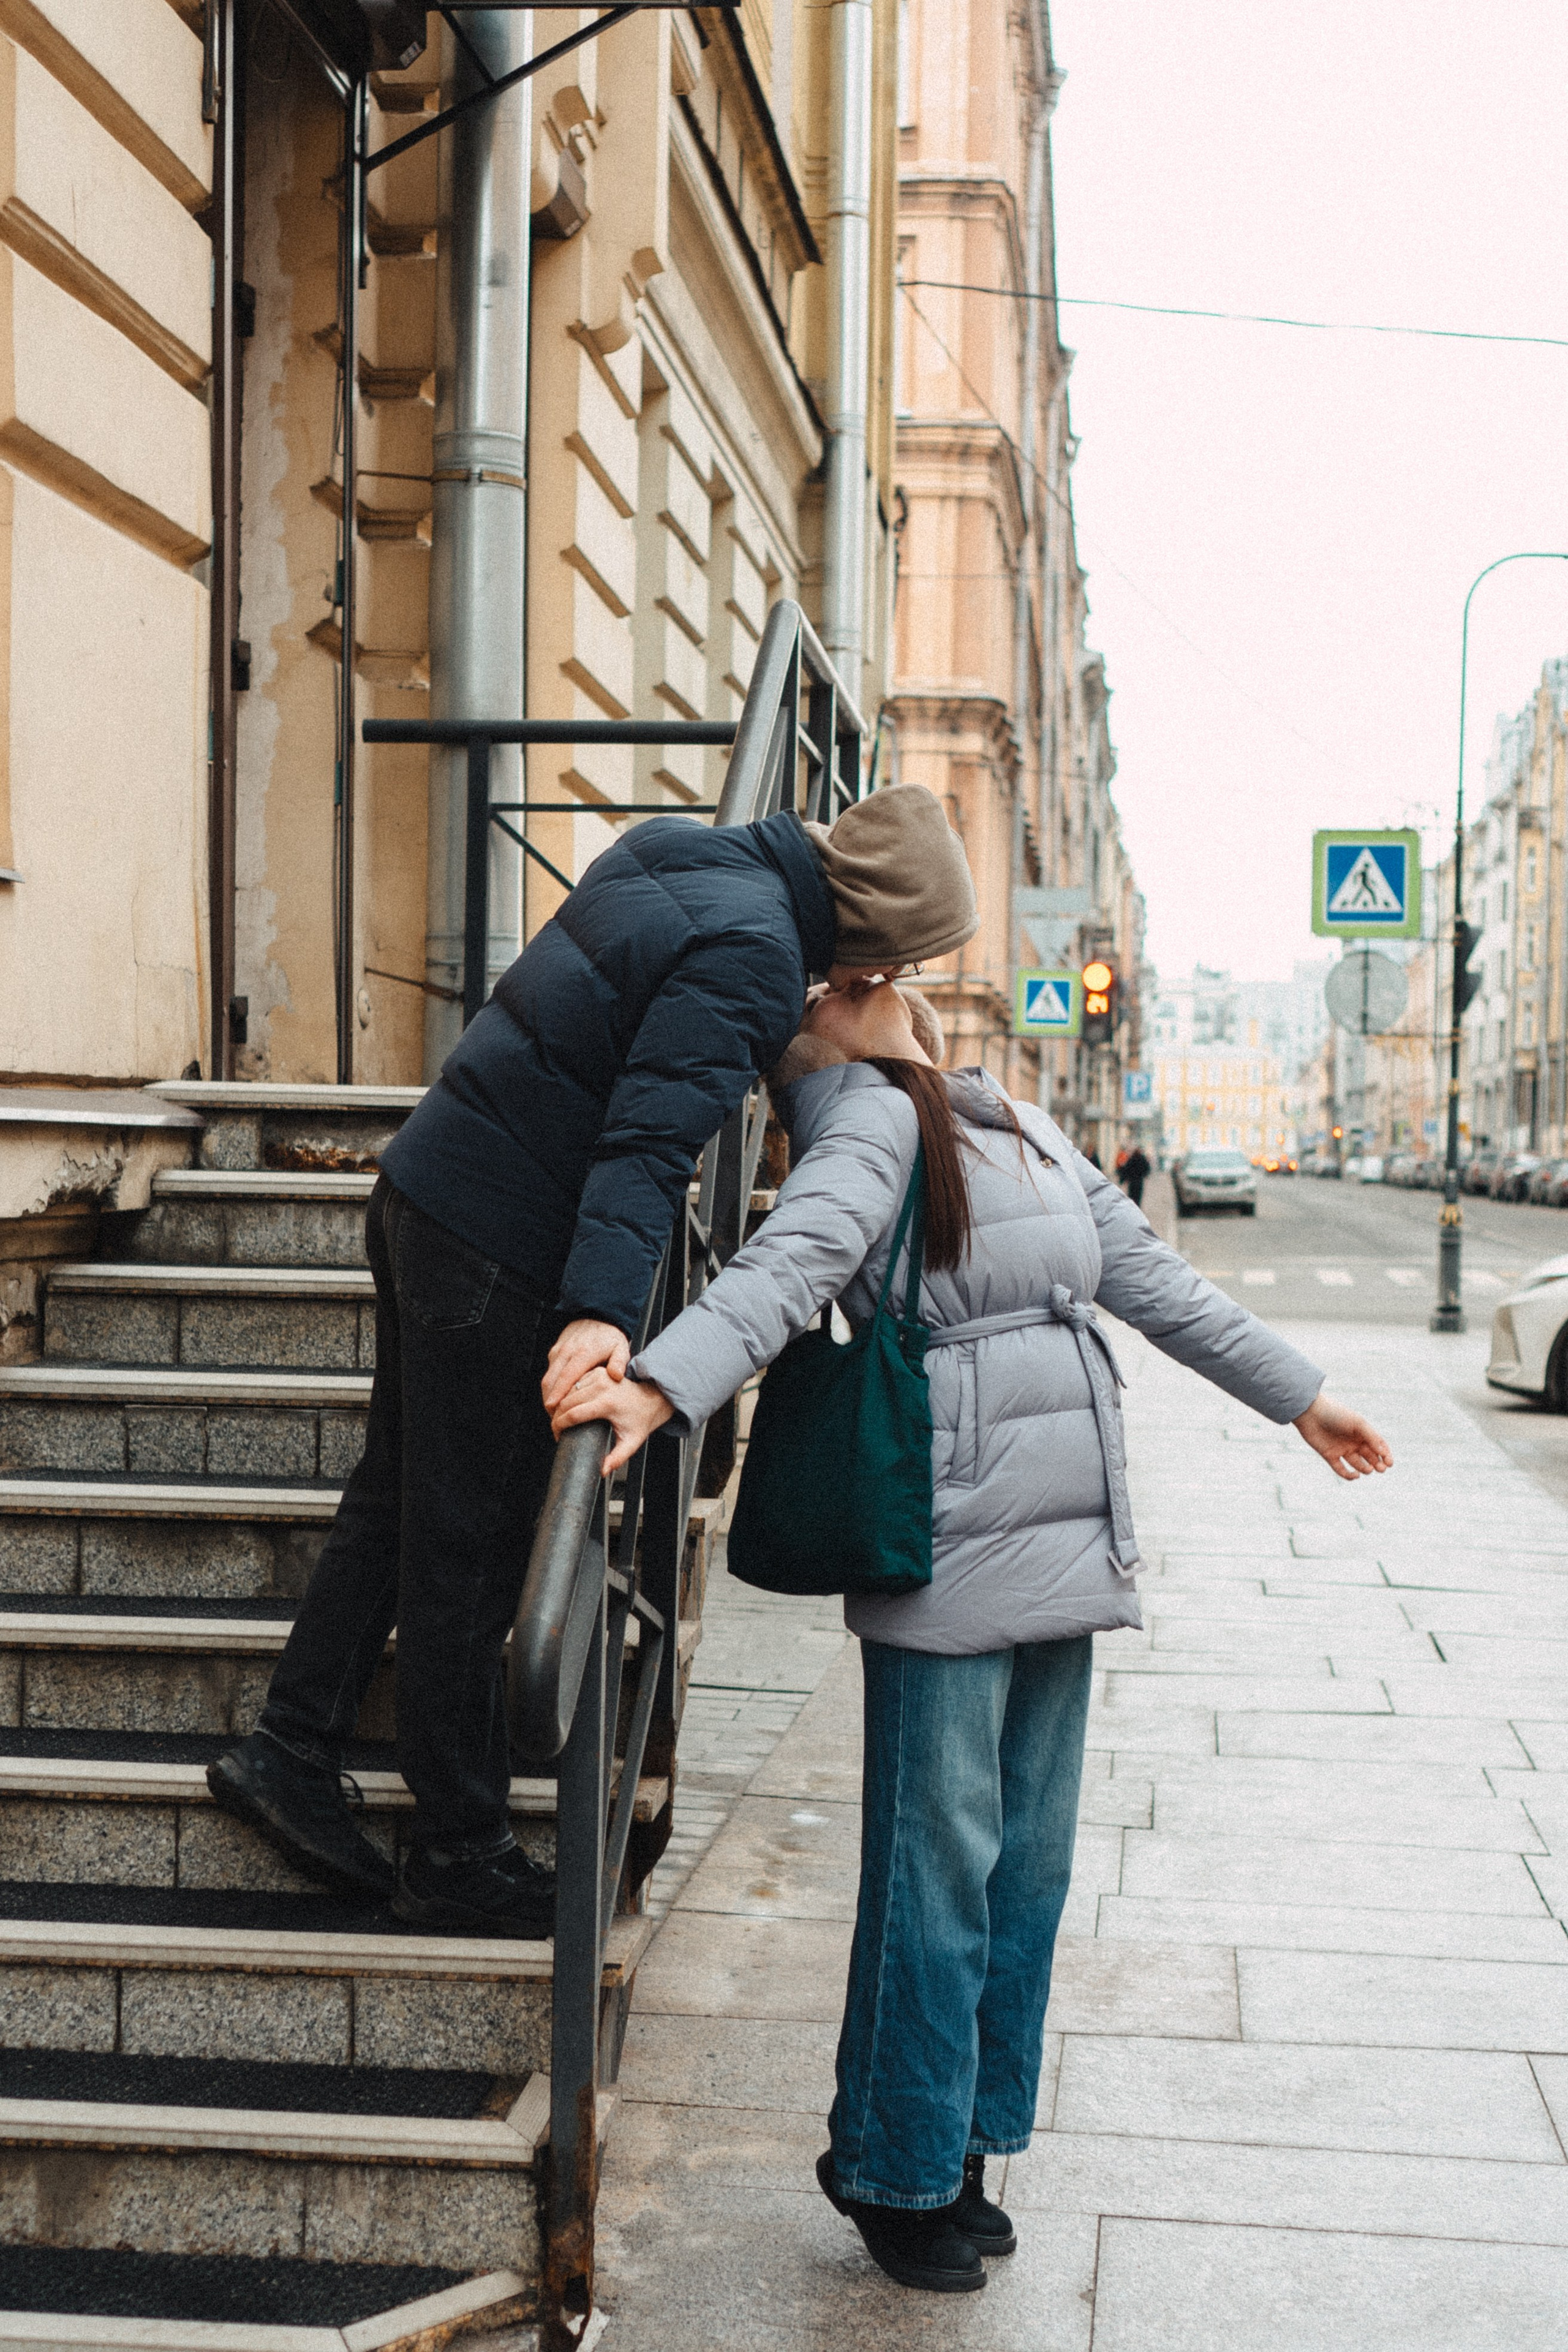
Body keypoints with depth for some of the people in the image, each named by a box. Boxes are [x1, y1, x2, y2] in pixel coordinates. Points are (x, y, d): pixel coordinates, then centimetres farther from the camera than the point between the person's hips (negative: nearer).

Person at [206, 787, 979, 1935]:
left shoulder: (677, 850, 7)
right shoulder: (752, 960, -20)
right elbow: (651, 1139, -30)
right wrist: (603, 1307, -38)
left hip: (422, 1191, 9)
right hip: (499, 1248, -9)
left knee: (399, 1496, 19)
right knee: (468, 1550, 1)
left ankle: (291, 1751, 27)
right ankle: (459, 1854, 13)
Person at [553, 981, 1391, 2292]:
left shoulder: (1024, 1129, 18)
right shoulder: (874, 1121, -6)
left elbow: (1151, 1279, 25)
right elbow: (789, 1267, -23)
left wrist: (1297, 1396, 30)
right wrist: (659, 1386, -41)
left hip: (1063, 1550, 8)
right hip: (949, 1554, -7)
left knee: (1028, 1860, 12)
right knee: (941, 1860, -2)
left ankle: (961, 2149, 25)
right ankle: (896, 2170, 14)